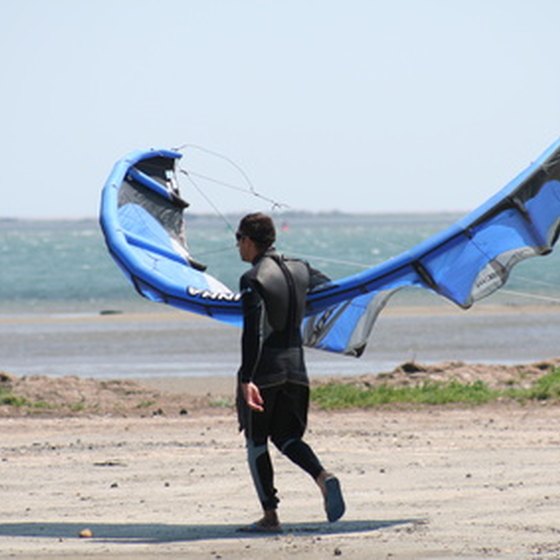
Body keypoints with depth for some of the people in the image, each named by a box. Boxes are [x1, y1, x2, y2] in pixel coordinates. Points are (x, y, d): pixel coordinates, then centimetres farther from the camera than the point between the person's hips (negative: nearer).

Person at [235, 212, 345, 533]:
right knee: (286, 437, 15)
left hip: (264, 370, -6)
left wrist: (246, 380, -25)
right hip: (295, 367, 6)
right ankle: (323, 478, -13)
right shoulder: (299, 270, 5)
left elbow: (253, 332, -22)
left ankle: (270, 516, 6)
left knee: (256, 441, 8)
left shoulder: (253, 280, -15)